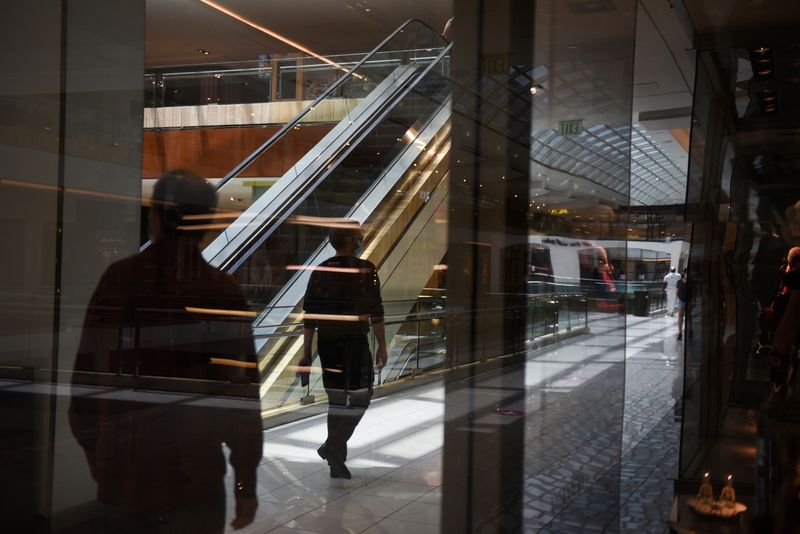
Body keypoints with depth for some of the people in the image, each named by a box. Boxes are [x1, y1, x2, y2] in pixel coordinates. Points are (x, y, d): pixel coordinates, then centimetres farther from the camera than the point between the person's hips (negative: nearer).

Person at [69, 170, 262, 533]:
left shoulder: (118, 279, -5)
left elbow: (86, 373, -1)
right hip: (194, 478, -2)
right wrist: (246, 483, 0)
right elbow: (241, 391, -9)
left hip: (123, 473, 2)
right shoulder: (222, 290, -9)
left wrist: (95, 454, 13)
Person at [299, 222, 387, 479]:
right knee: (360, 396, 2)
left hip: (327, 343, 5)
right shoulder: (365, 270, -6)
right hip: (355, 342, -5)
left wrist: (306, 353, 10)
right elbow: (375, 312, -8)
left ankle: (337, 461, 16)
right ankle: (333, 446, -15)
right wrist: (382, 346, -1)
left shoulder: (320, 271, 7)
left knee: (336, 400, 12)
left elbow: (309, 316, 6)